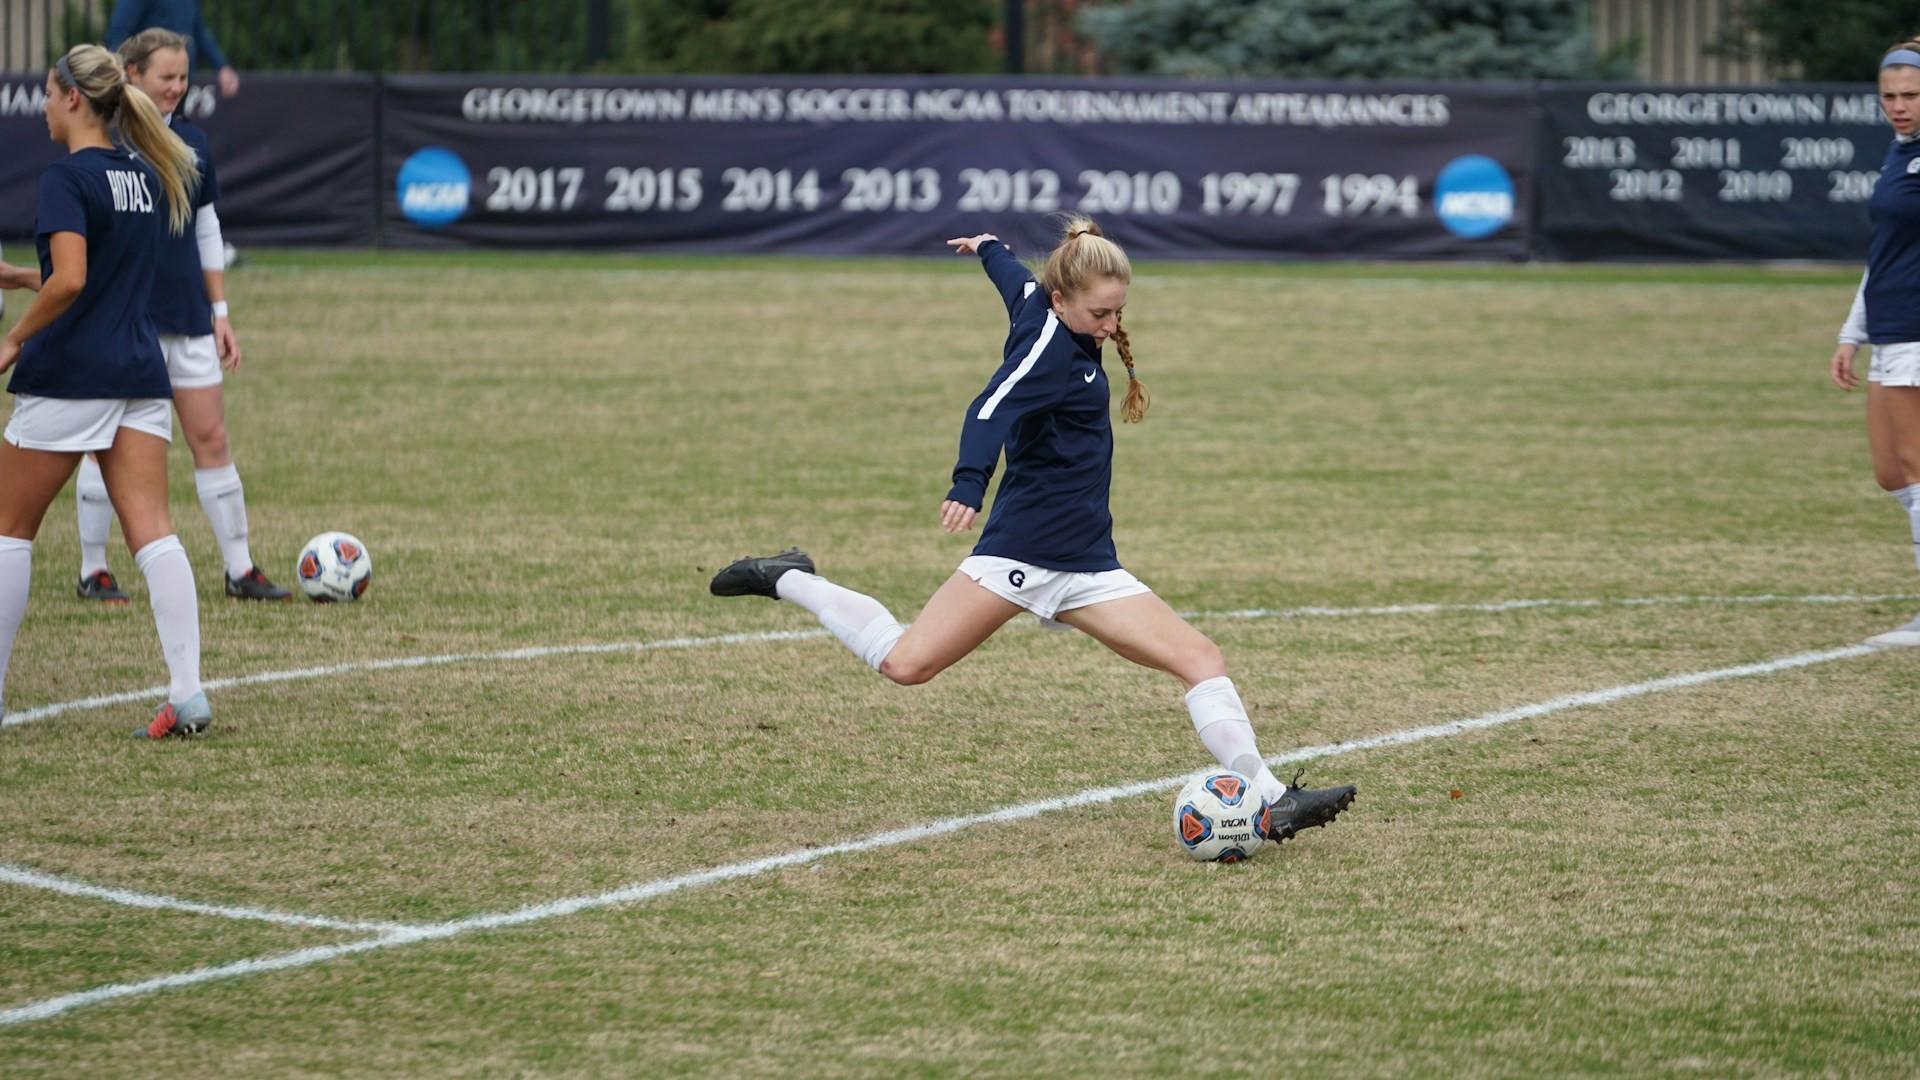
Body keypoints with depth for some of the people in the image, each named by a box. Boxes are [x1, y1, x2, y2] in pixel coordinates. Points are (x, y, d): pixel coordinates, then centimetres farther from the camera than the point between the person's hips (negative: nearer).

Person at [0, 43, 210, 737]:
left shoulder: (68, 178, -12)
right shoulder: (148, 175, 12)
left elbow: (69, 280, -25)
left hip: (68, 375, -6)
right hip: (140, 372, 6)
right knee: (152, 531, -2)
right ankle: (187, 692, -14)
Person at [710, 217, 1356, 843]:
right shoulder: (1049, 346, -14)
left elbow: (1017, 281, 34)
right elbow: (992, 412, -31)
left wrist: (987, 248, 57)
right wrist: (969, 486, -49)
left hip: (1083, 568, 9)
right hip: (1024, 550, -9)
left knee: (1201, 661, -3)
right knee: (908, 663, -12)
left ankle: (1270, 800, -5)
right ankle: (786, 582, 9)